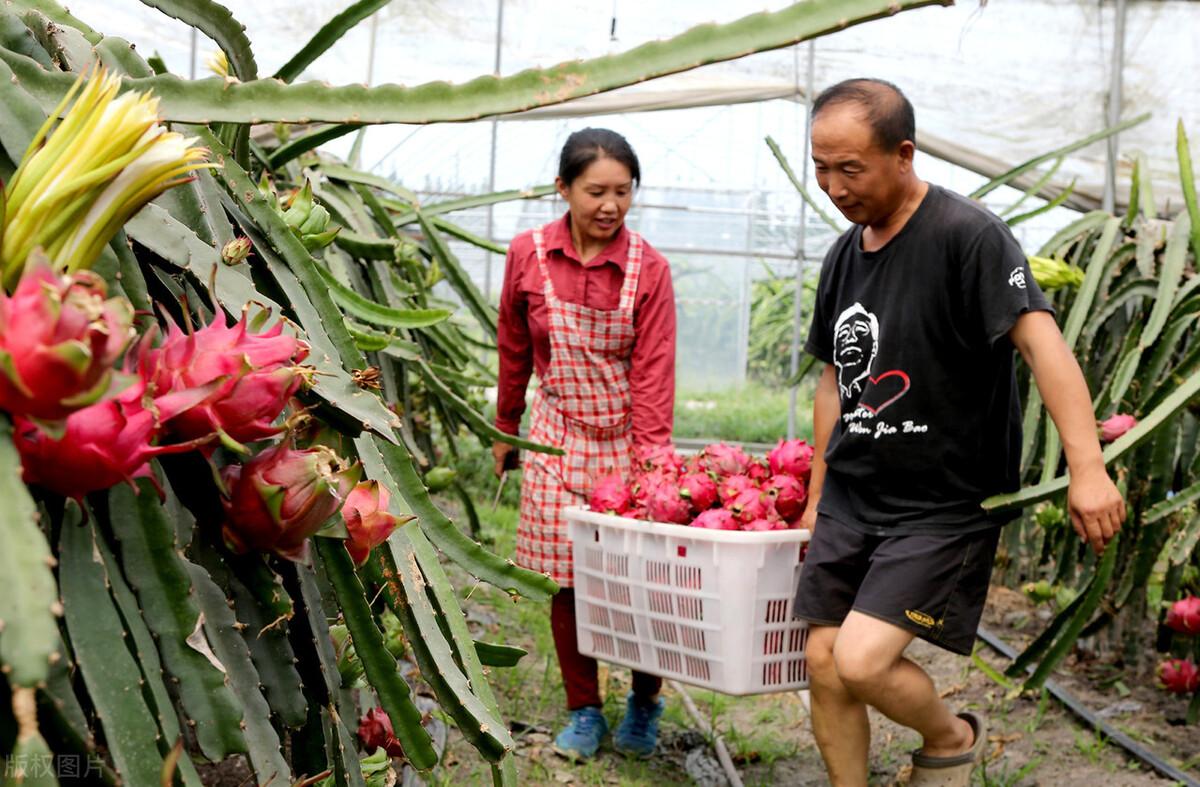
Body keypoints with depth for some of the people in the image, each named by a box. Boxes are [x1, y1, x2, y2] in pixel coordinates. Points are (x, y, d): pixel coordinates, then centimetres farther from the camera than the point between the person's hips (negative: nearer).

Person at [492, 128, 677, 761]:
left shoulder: (647, 268, -8)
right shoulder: (528, 256, -4)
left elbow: (652, 371, -11)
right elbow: (514, 349, 9)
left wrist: (651, 461, -19)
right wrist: (505, 428, 17)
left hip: (627, 437, -1)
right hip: (558, 438, 1)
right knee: (565, 579, 2)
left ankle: (644, 702, 22)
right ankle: (583, 711, 18)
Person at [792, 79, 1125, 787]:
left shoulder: (968, 236, -14)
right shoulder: (844, 256, 9)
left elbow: (1040, 340, -25)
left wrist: (1087, 468, -34)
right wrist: (817, 497, 20)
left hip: (944, 507, -7)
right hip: (850, 500, 7)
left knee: (862, 660, -17)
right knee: (824, 666, 5)